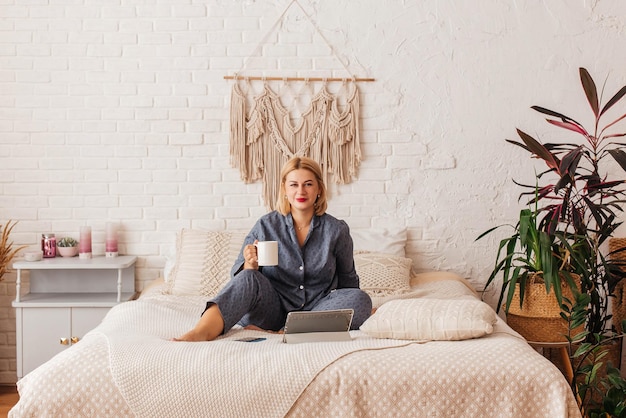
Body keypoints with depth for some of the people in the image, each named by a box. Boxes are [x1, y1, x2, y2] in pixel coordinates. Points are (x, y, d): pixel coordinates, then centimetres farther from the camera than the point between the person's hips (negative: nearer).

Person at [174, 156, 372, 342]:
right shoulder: (266, 226, 0)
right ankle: (199, 333, -49)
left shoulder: (337, 230, 2)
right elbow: (238, 275, -1)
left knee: (360, 299, -26)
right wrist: (249, 265, -23)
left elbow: (348, 281, 13)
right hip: (274, 308, -1)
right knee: (249, 278, -28)